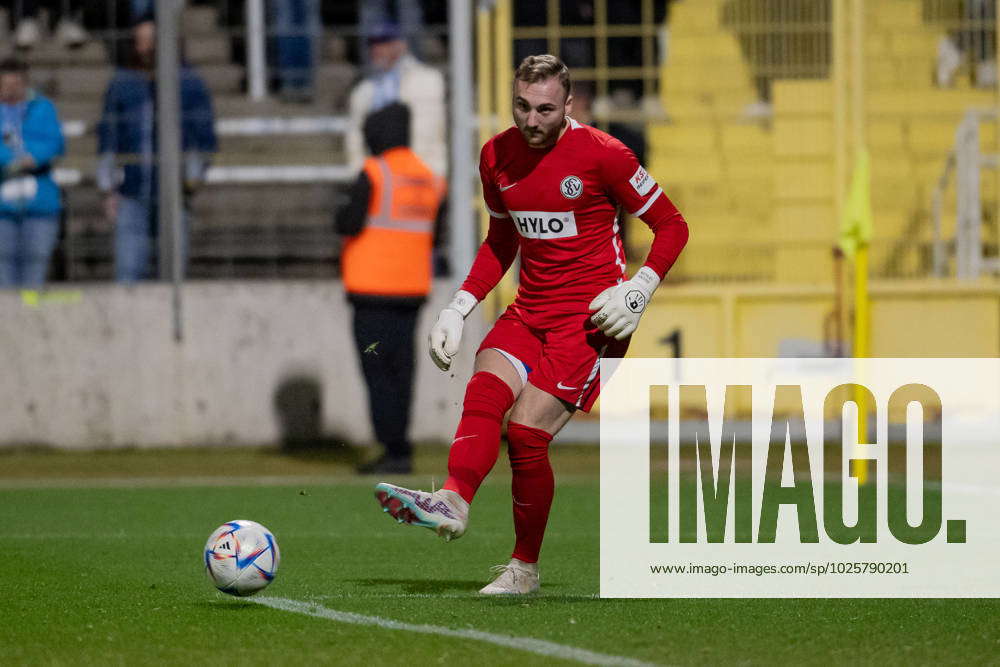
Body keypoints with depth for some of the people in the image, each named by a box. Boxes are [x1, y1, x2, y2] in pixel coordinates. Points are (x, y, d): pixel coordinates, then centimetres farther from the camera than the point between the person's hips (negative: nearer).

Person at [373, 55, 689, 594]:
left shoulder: (601, 154, -9)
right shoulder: (497, 155, 8)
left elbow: (671, 226, -1)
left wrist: (639, 291, -15)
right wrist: (458, 308, 13)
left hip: (591, 315, -5)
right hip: (530, 308, 6)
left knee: (526, 430, -18)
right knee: (485, 389, -25)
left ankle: (524, 567, -4)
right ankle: (451, 503, -47)